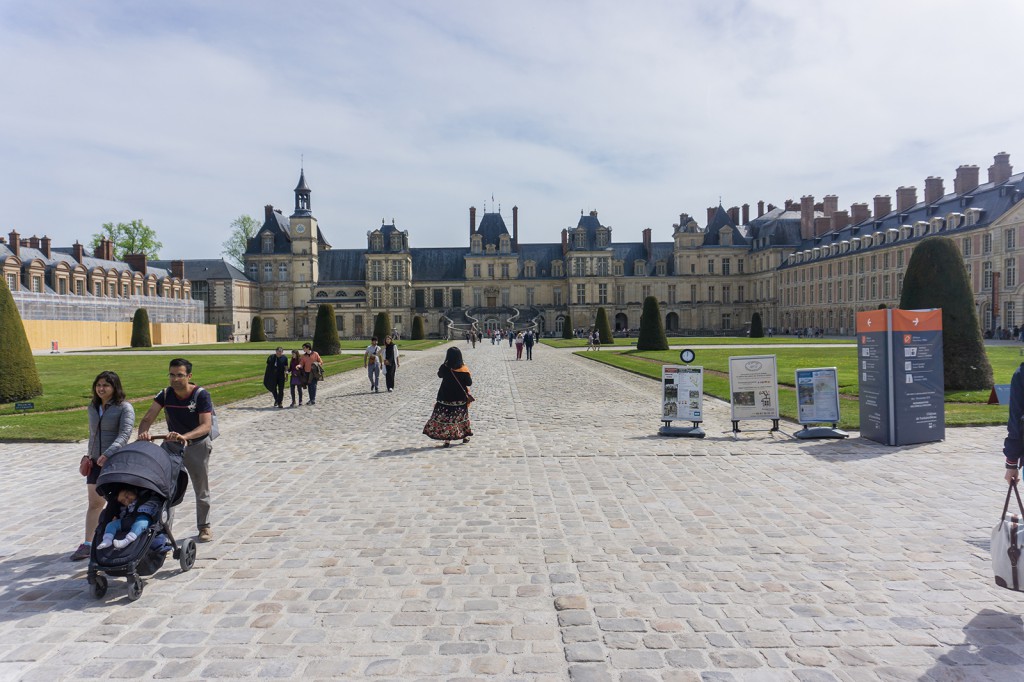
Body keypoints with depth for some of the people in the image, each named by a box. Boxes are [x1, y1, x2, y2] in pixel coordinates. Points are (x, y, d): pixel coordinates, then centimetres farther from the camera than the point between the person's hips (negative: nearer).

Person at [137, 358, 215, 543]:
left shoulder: (201, 395, -22)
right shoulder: (165, 395, -9)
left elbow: (206, 425, -30)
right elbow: (147, 419, -15)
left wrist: (184, 436, -46)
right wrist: (143, 433, -38)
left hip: (197, 445, -3)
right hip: (172, 444, 3)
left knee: (201, 490, 10)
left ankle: (204, 526, 27)